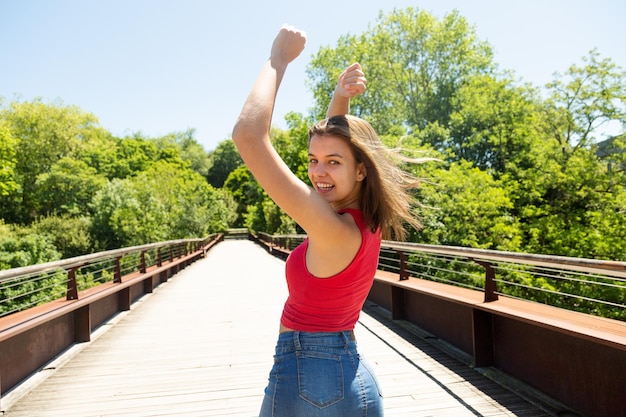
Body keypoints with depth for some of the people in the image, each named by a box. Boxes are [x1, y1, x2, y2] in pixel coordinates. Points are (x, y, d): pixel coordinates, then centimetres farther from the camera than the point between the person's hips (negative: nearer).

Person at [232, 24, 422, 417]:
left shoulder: (335, 230, -27)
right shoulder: (366, 222, -4)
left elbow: (248, 136, -30)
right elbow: (335, 138, 12)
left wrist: (279, 58, -19)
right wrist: (339, 101, -5)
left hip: (305, 380, -7)